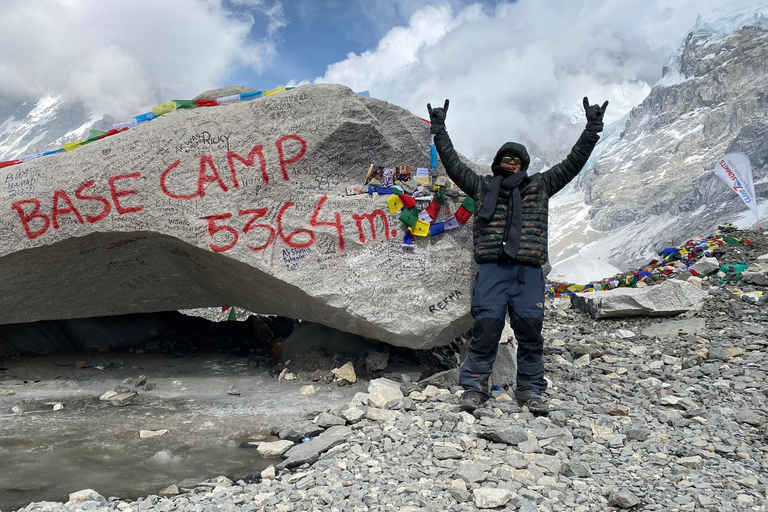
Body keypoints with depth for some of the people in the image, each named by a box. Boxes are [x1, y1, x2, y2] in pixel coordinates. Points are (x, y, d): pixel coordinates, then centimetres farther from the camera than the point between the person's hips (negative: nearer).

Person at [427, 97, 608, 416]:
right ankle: (474, 386, 2)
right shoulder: (481, 186, 19)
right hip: (492, 268, -1)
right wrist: (439, 131, 15)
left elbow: (573, 163, 18)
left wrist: (592, 129, 13)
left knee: (530, 328, -2)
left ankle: (530, 390, 11)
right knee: (486, 326, -9)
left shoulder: (540, 186, 21)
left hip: (528, 272, 1)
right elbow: (453, 164, 17)